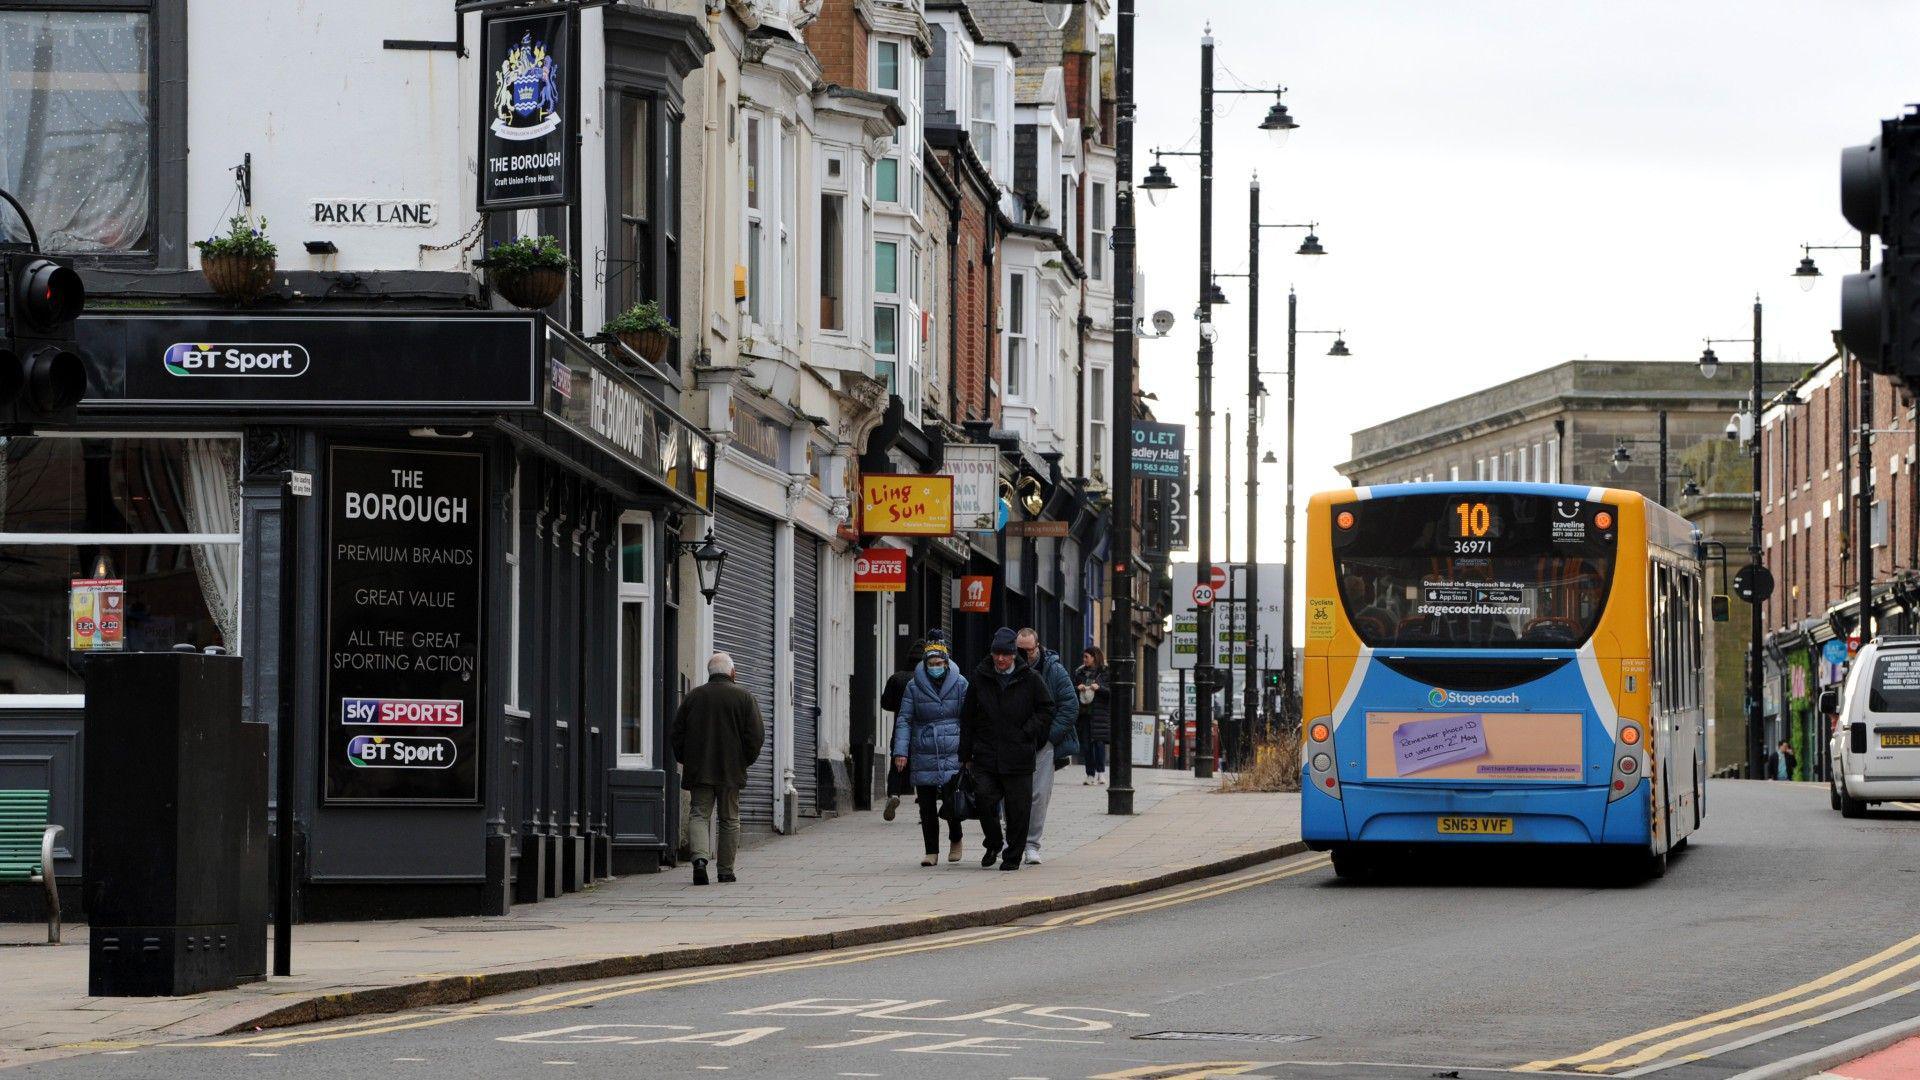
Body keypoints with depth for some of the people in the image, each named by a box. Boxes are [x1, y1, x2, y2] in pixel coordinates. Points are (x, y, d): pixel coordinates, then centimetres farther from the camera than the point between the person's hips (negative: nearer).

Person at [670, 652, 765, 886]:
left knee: (700, 815, 1)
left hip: (699, 770, 1)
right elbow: (756, 733, -5)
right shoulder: (743, 696, -1)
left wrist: (685, 761, 17)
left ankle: (700, 858, -22)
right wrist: (745, 760, 8)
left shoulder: (694, 697, 4)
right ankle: (726, 870, 9)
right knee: (729, 820, 8)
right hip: (731, 770, -1)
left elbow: (677, 733, 6)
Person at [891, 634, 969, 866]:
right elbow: (904, 721, 4)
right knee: (927, 807, 3)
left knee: (951, 803, -10)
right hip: (923, 758, 2)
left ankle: (955, 839, 18)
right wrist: (901, 752, -6)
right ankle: (931, 852, 14)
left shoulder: (960, 684, 3)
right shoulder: (914, 686, 4)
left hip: (953, 756, -2)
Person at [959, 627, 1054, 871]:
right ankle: (994, 843, 16)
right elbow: (967, 719, 10)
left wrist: (1027, 732, -5)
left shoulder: (1030, 679, 0)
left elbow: (1046, 710, 9)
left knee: (1018, 809, 0)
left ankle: (1013, 856, 13)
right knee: (985, 800, -9)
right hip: (985, 755, 1)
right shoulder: (979, 677, 5)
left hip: (1019, 757, -1)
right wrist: (966, 755, 8)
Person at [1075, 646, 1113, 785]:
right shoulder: (1080, 673, 14)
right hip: (1084, 713, 4)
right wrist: (1078, 689, -4)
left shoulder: (1106, 672, 2)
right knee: (1086, 745, 1)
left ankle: (1101, 772, -11)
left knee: (1099, 741, -14)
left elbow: (1112, 691, -2)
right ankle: (1090, 774, 6)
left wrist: (1099, 688, -17)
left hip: (1100, 713, -4)